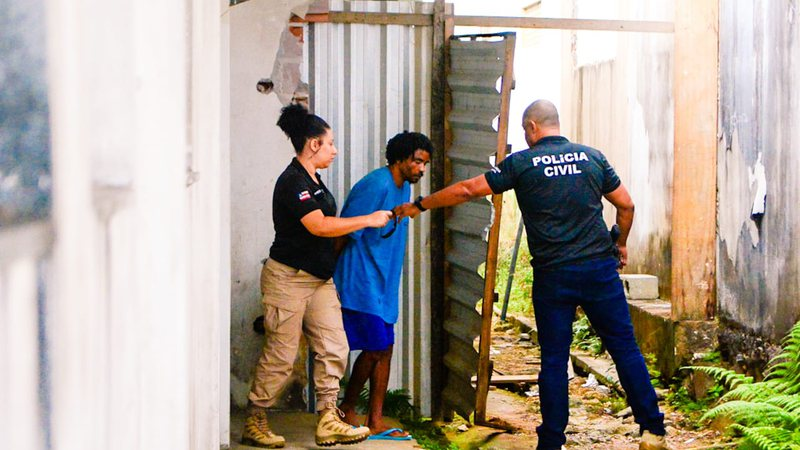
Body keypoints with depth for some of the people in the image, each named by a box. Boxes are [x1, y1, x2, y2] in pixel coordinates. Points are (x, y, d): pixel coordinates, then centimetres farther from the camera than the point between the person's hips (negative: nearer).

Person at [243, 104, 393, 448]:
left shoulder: (313, 181, 16)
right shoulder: (293, 181, -15)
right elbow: (318, 226, -25)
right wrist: (368, 220, -20)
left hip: (319, 278, 9)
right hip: (288, 277, -9)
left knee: (334, 348, 1)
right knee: (281, 354, -3)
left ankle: (328, 421, 4)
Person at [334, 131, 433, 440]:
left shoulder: (403, 187, 12)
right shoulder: (376, 185, -18)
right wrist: (333, 277, -15)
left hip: (383, 284, 9)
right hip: (362, 283, -9)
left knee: (383, 350, 8)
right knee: (375, 350, -6)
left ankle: (375, 422, 13)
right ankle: (347, 410, 11)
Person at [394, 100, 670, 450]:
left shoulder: (522, 162, 0)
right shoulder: (592, 157, 7)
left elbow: (466, 190, 2)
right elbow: (626, 205, 12)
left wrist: (419, 206, 13)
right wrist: (621, 243, 29)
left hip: (553, 276, -2)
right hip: (600, 269, 2)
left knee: (554, 359, 5)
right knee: (625, 349, 6)